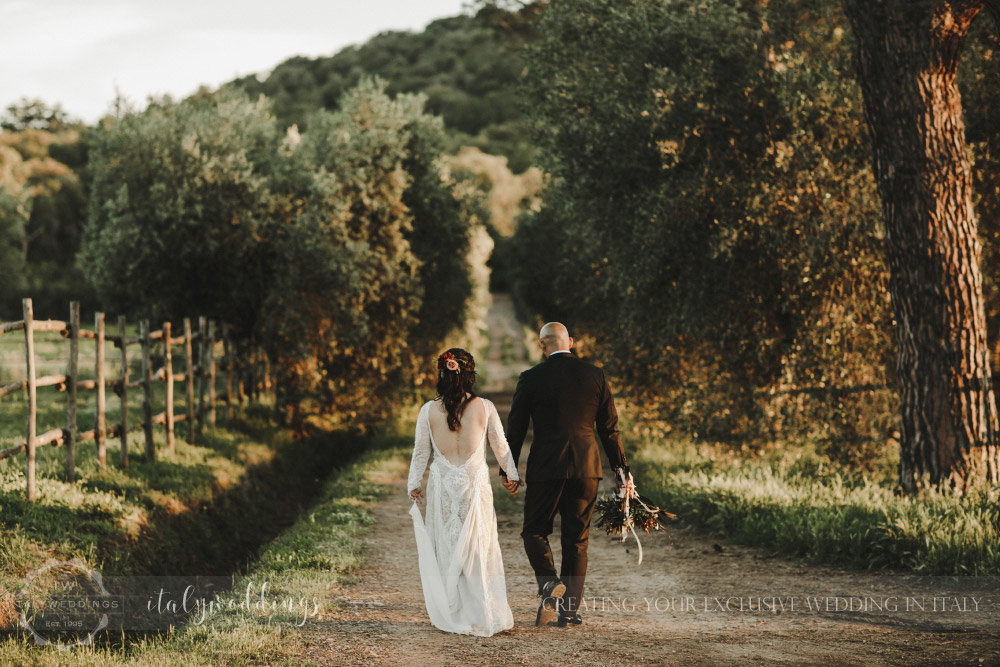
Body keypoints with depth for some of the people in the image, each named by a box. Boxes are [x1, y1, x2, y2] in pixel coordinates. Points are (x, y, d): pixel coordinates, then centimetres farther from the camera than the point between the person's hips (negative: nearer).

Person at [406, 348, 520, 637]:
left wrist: (414, 484, 15)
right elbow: (501, 447, 2)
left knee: (446, 548, 10)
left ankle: (451, 615, 13)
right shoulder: (484, 407, -6)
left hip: (442, 485, 1)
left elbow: (420, 451, 3)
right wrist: (513, 475, 17)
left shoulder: (429, 410, -4)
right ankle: (483, 615, 8)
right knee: (480, 548, 6)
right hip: (476, 484, -1)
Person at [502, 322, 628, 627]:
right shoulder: (595, 375, 2)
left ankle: (549, 582, -13)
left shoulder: (531, 378, -4)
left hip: (545, 468, -2)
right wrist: (620, 467, 13)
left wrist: (507, 470, 11)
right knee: (576, 539, 10)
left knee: (535, 531, 13)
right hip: (586, 468, 2)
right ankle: (569, 611, 11)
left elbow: (515, 428, 1)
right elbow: (609, 428, 5)